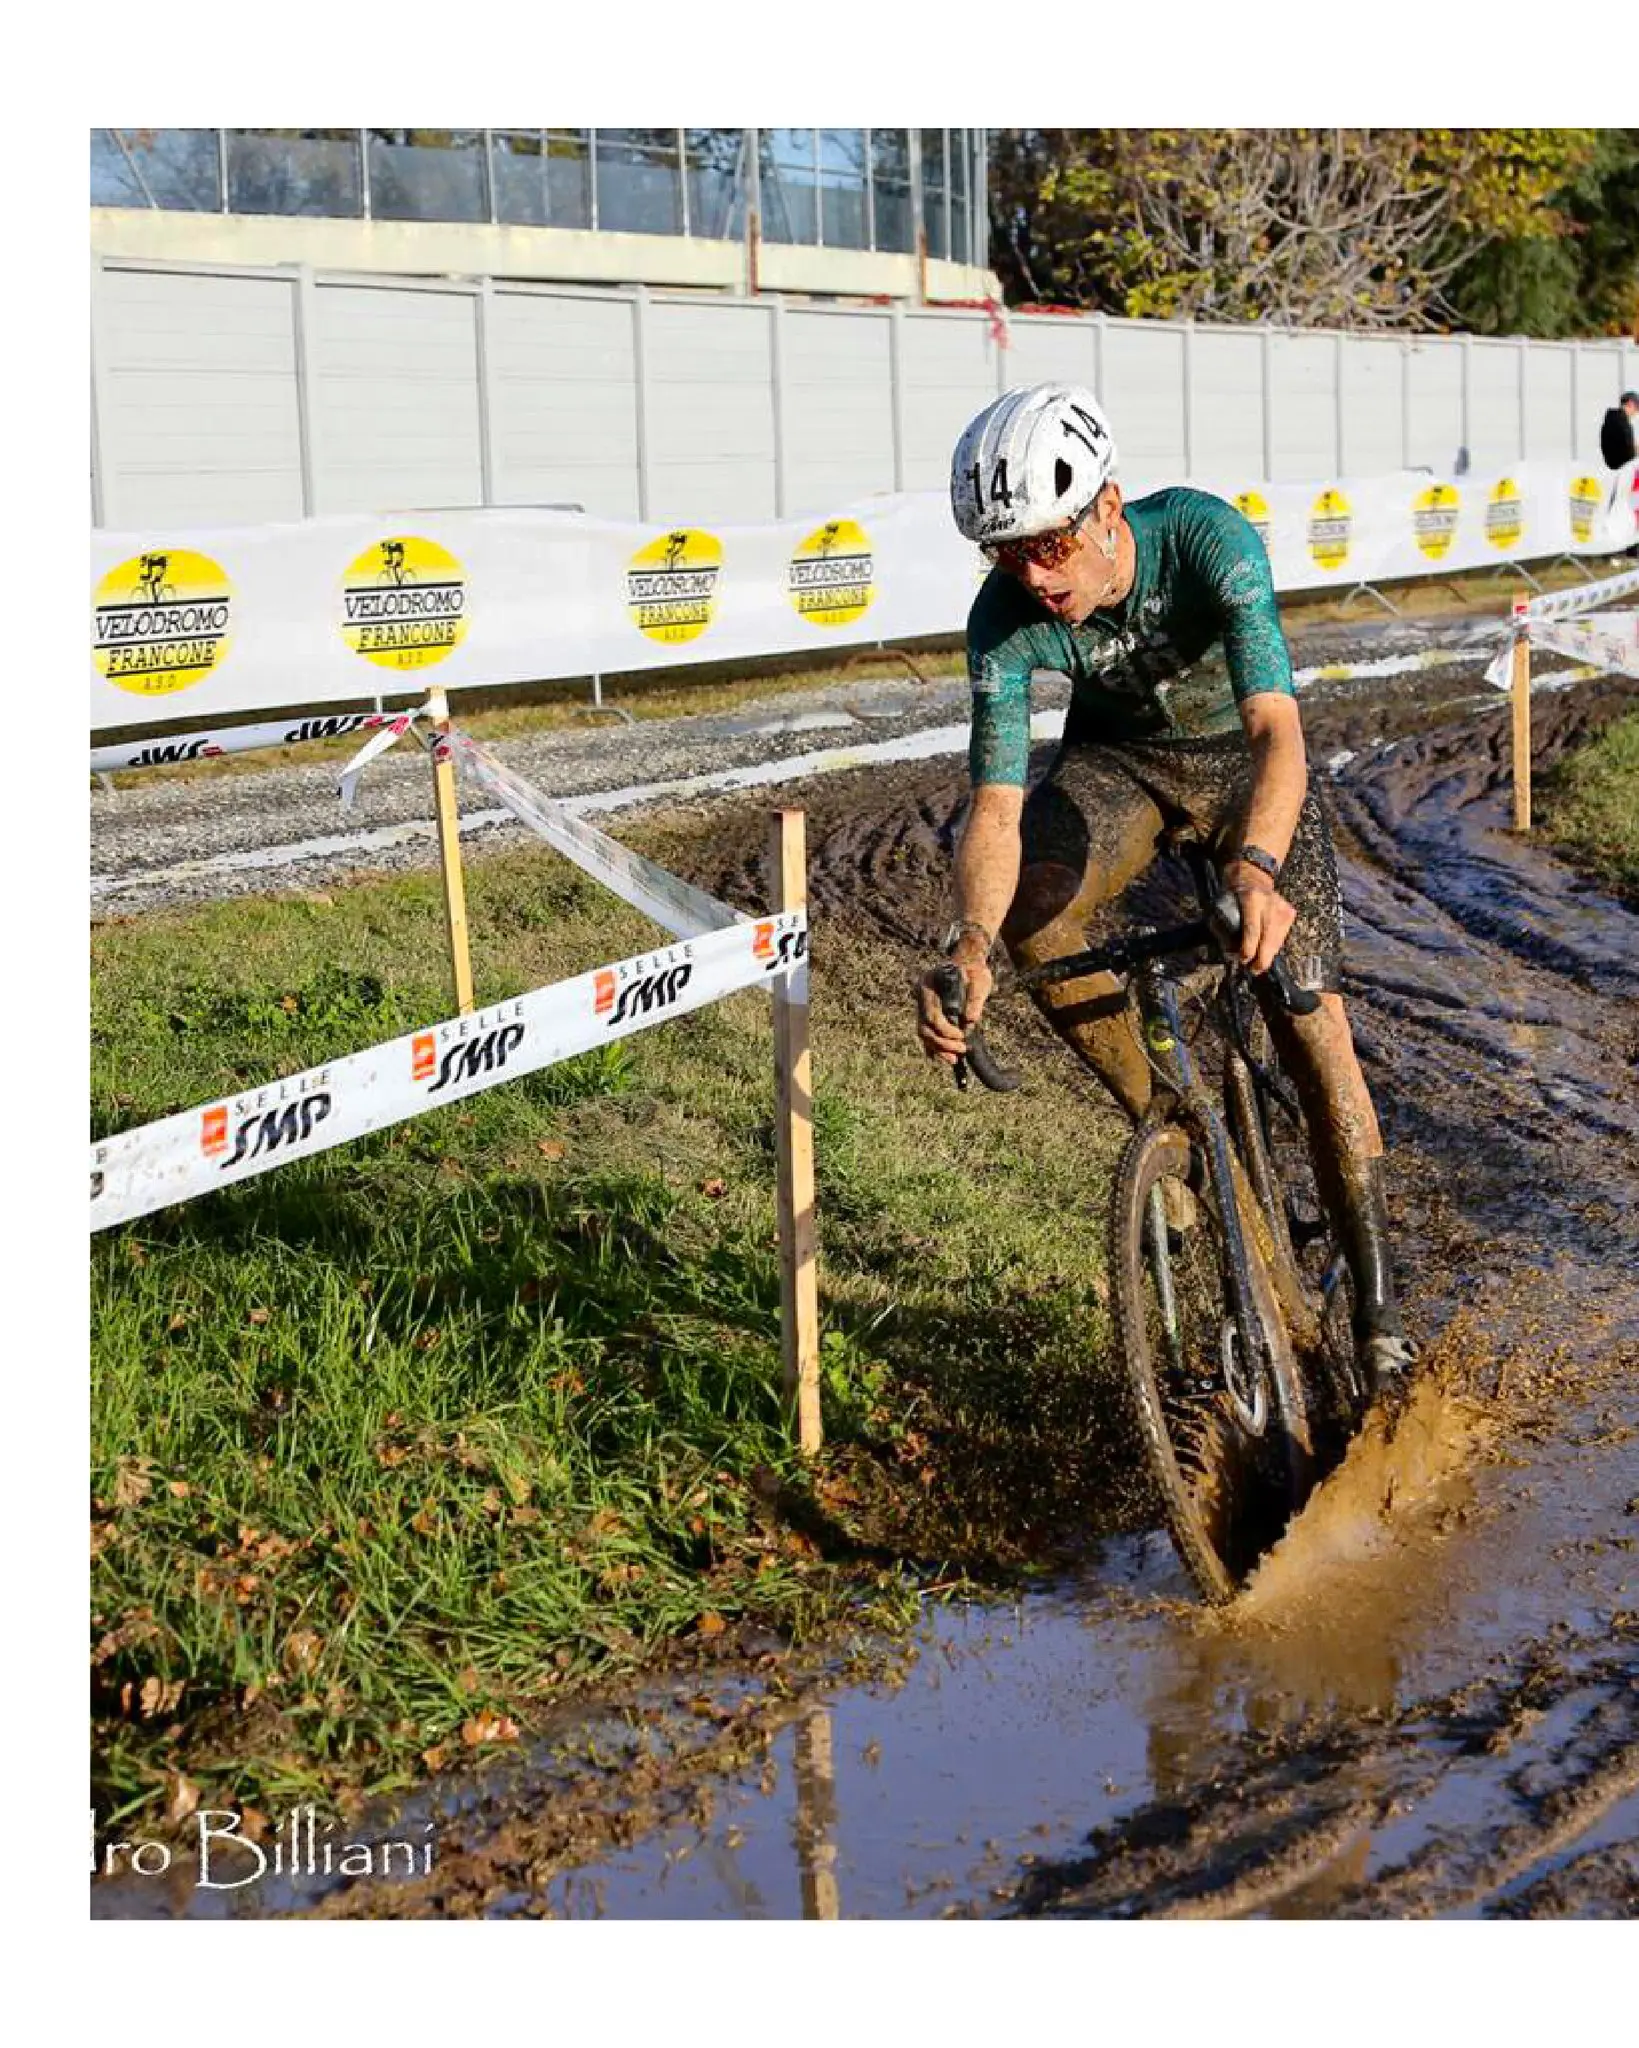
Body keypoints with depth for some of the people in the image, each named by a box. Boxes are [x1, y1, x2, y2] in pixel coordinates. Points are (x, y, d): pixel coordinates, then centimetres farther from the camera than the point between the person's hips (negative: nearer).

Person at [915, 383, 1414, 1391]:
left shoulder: (1208, 539, -35)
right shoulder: (1006, 616, -27)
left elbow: (1279, 731, -46)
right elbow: (997, 809, -32)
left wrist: (1255, 865, -66)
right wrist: (970, 946, -52)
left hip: (1240, 754, -2)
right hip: (1118, 755, 2)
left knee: (1311, 1023, -11)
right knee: (1028, 914, -31)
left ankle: (1377, 1301, 5)